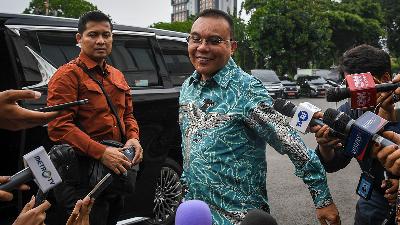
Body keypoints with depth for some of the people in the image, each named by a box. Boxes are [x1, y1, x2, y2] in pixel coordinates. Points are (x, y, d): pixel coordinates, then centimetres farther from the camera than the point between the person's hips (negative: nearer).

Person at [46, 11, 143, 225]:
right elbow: (59, 126, -20)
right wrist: (101, 152, -28)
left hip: (116, 170, 8)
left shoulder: (117, 76, 14)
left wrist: (133, 138, -3)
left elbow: (128, 115, 19)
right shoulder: (68, 75, -11)